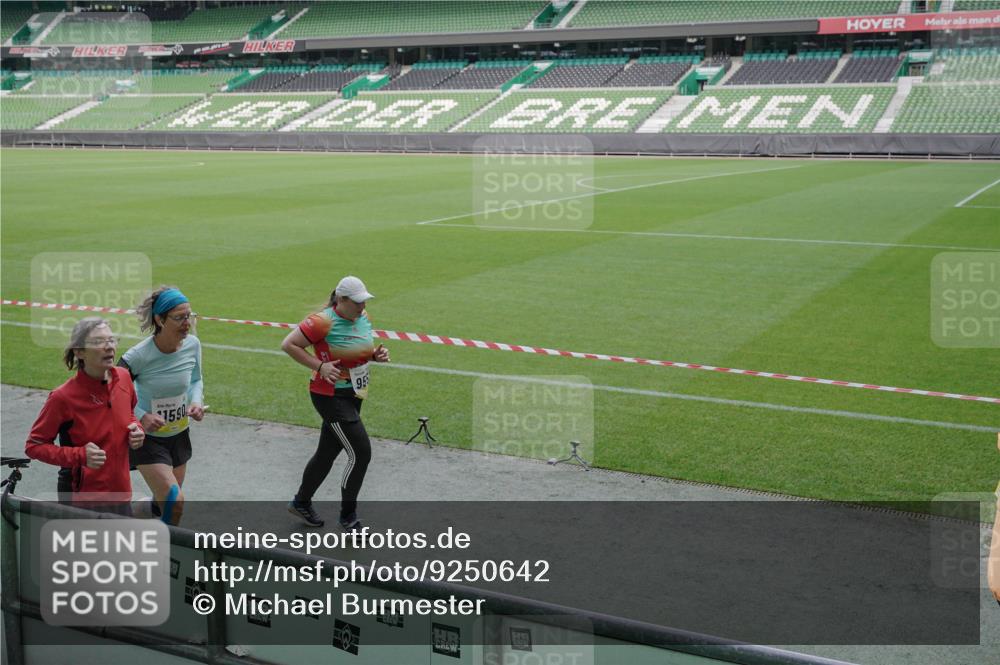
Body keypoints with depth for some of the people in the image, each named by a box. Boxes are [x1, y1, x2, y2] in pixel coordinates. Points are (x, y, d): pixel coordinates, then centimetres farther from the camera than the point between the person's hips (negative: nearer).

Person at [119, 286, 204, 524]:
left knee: (164, 502, 21)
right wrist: (141, 417, -26)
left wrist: (196, 402, -11)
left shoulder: (192, 345, -10)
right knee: (175, 502, -17)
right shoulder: (138, 356, -26)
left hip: (179, 435, 6)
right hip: (147, 437, -6)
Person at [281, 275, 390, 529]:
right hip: (331, 396, -8)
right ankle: (348, 518, 6)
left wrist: (377, 355, -1)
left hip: (353, 396, 8)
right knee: (361, 453, -10)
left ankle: (301, 503, 39)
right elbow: (288, 344, -15)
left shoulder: (363, 318, 5)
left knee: (327, 453, 19)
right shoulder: (323, 322, -19)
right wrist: (319, 366, -21)